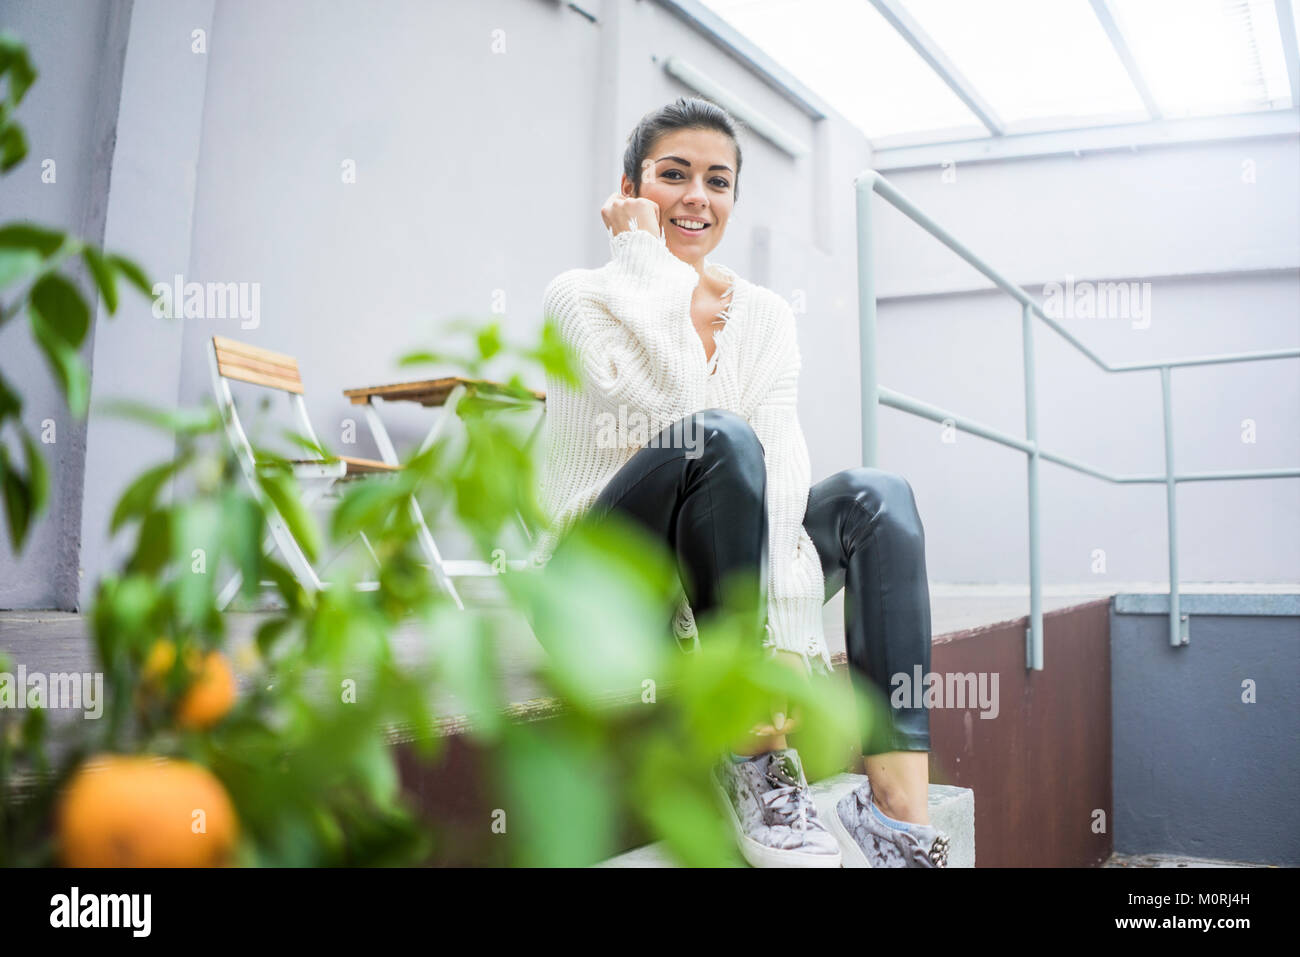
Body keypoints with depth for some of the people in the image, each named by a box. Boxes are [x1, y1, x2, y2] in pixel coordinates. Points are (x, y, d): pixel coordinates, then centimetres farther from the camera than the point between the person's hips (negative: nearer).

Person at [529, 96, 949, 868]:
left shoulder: (764, 315, 6)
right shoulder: (583, 296, -4)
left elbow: (781, 458, -12)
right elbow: (672, 398, -26)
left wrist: (792, 637, -25)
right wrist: (645, 251, -14)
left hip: (722, 582, 5)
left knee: (877, 496, -21)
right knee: (721, 438, -32)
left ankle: (899, 812, -31)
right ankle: (755, 767, -27)